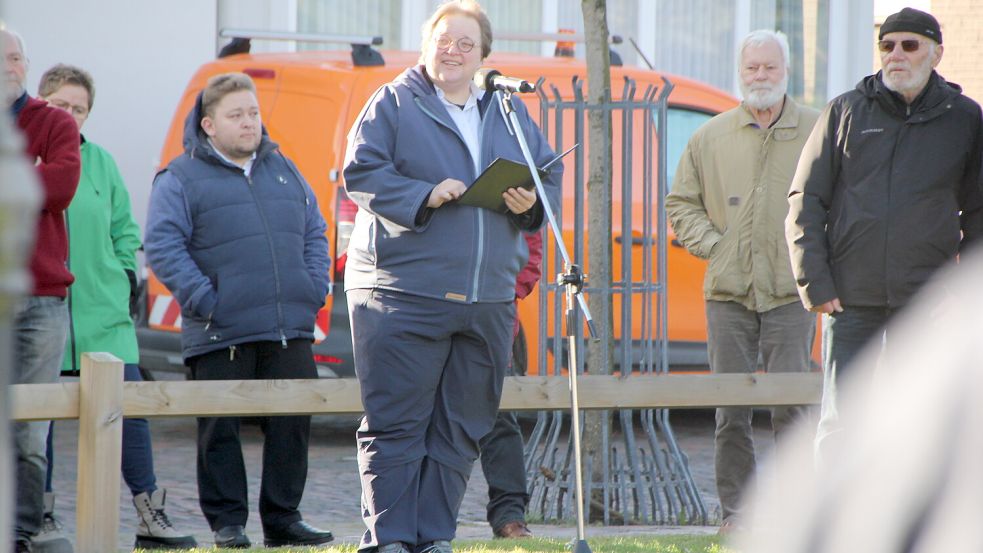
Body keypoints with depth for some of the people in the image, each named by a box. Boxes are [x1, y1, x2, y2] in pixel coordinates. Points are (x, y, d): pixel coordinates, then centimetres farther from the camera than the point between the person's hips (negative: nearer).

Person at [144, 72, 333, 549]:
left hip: (291, 331, 5)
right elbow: (161, 246, -9)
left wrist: (315, 289, 7)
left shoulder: (284, 170, 16)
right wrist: (203, 299, -15)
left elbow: (314, 232, 21)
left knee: (292, 425, 5)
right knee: (220, 430, -1)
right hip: (221, 337, -4)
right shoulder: (181, 179, -1)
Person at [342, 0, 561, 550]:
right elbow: (361, 172, -6)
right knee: (395, 423, -5)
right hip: (403, 292, -5)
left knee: (461, 430, 6)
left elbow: (550, 174, 20)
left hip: (490, 297, 5)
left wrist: (531, 202, -2)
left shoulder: (510, 112, 17)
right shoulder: (393, 104, 2)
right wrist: (424, 196, -17)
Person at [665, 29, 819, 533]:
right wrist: (712, 245, 2)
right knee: (730, 410, 3)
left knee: (791, 405, -6)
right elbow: (680, 204, 16)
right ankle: (735, 509, 10)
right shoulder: (710, 138, 10)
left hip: (790, 293, -2)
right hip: (728, 293, 2)